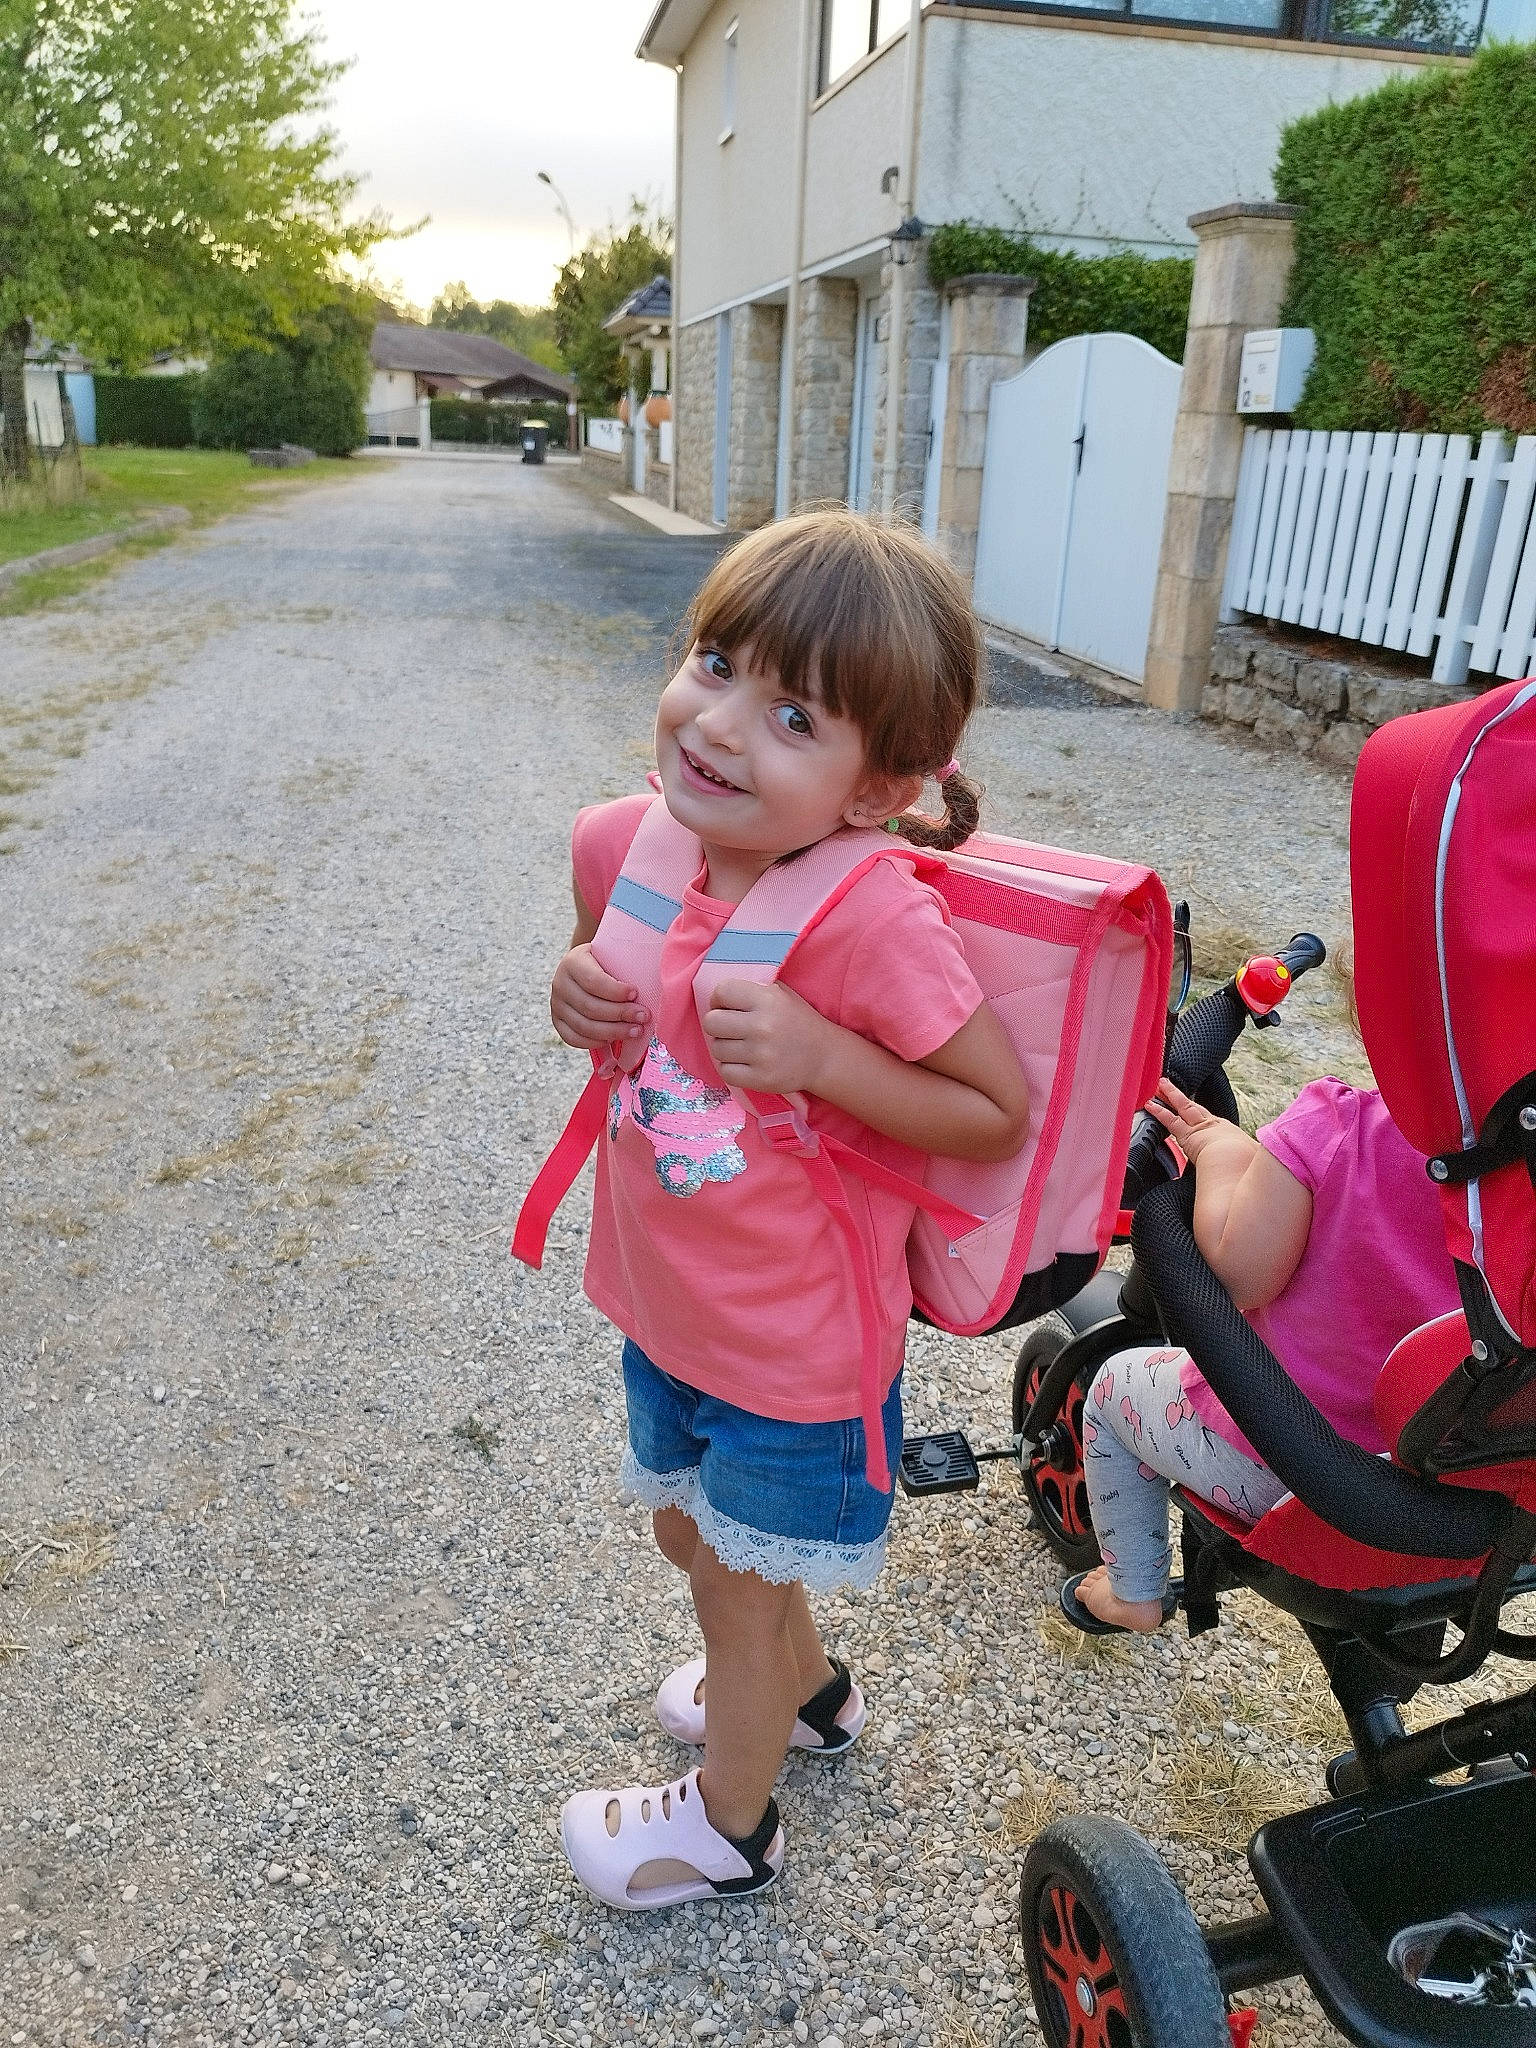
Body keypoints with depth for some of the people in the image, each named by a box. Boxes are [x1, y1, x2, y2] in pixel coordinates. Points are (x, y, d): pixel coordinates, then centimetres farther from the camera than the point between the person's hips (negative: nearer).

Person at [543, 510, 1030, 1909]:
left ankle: (730, 1822, 49)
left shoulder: (876, 921, -31)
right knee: (693, 1528, 29)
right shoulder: (632, 845, -12)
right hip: (668, 1303, 7)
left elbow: (1001, 1113, -21)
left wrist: (819, 1055, -34)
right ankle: (806, 1687, 62)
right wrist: (583, 996, -14)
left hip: (797, 1338, -7)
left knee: (739, 1575, 17)